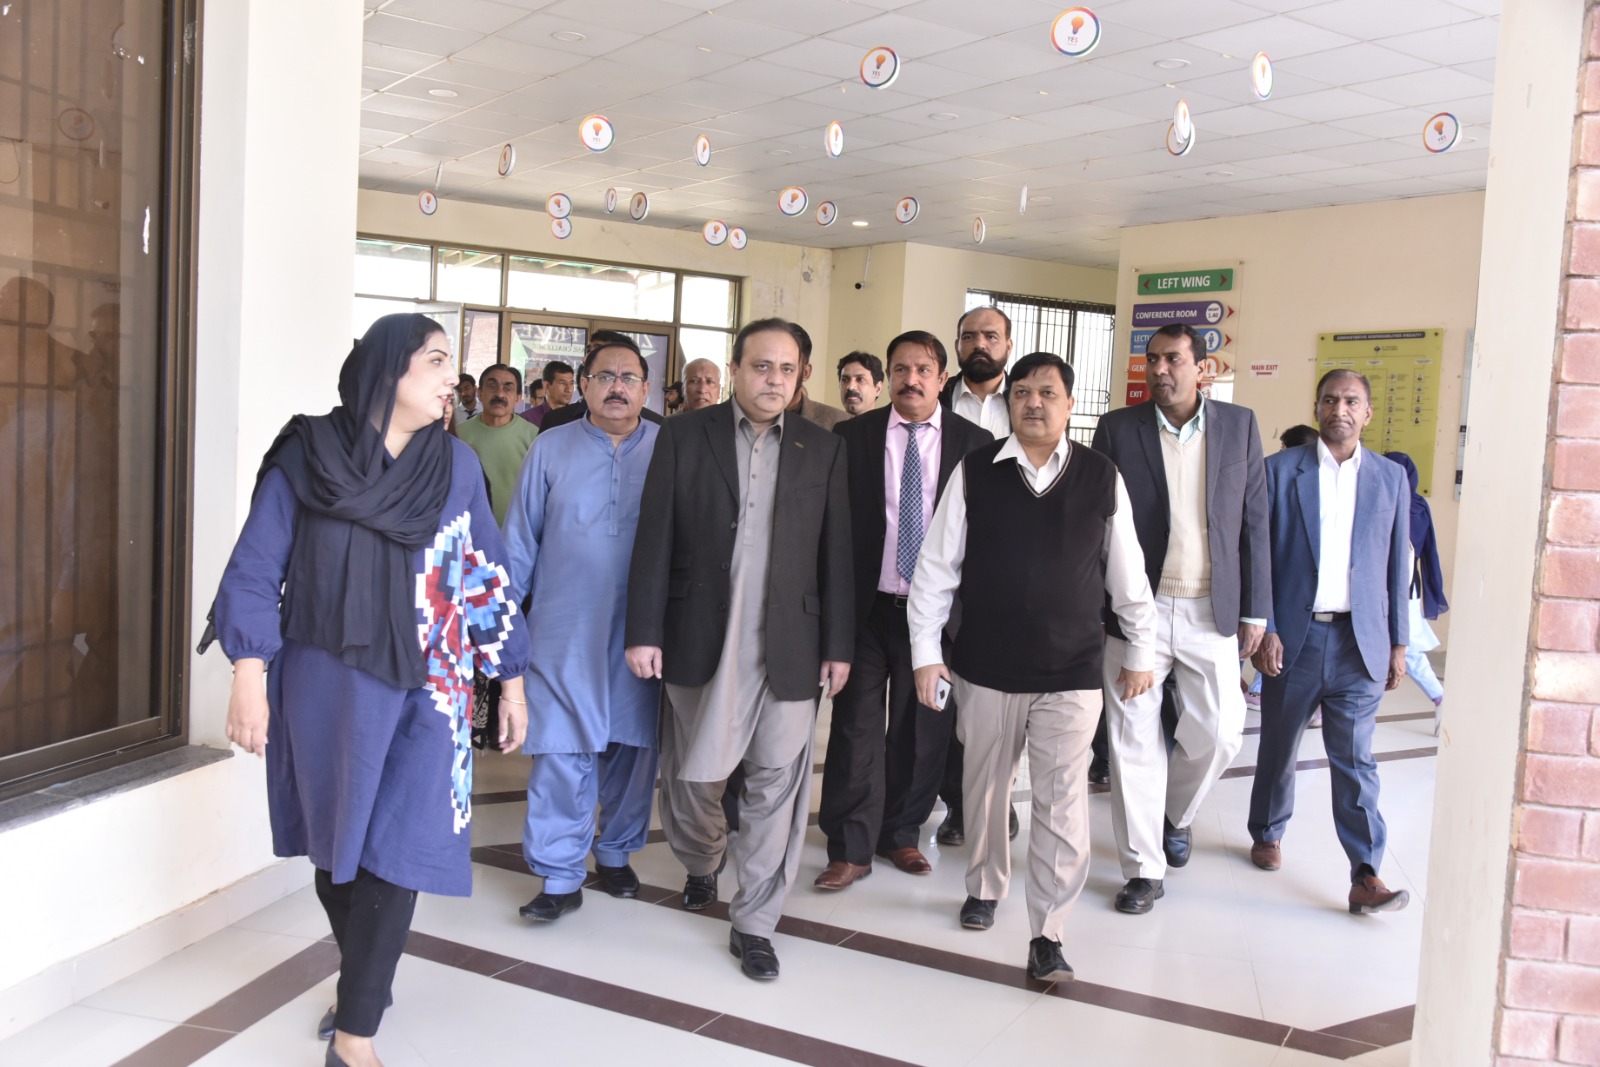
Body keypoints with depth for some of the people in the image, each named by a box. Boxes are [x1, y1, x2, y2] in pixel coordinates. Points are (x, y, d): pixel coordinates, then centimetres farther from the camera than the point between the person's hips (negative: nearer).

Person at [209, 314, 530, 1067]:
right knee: (336, 841, 12)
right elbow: (255, 572, -2)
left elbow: (485, 578, 7)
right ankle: (365, 978, 37)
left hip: (424, 691, 1)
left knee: (396, 848, -3)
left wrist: (512, 678, 8)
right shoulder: (306, 456, -4)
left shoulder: (458, 465, 1)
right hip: (326, 683, 0)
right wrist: (249, 675, -8)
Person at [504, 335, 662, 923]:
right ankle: (560, 877, 10)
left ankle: (616, 853, 31)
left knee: (633, 746, 12)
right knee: (561, 751, -2)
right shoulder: (550, 448, 3)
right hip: (563, 632, -1)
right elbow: (520, 542, 7)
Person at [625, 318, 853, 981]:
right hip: (700, 640, 0)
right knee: (692, 774, 13)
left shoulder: (823, 449, 5)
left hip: (787, 646, 1)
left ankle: (754, 923, 17)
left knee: (777, 783, 3)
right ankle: (700, 864, 44)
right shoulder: (684, 436, 2)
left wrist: (837, 644, 2)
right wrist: (644, 631, -5)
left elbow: (835, 553, 5)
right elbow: (655, 540, -1)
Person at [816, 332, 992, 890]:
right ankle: (850, 848, 14)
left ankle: (901, 833, 30)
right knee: (856, 729, 2)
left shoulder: (975, 442, 2)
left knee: (922, 730, 11)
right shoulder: (851, 437, 1)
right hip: (865, 608, 0)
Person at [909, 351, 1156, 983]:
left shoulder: (1102, 478, -1)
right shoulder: (975, 473, -2)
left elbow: (1127, 574, 7)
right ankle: (985, 888, 40)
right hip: (985, 668, 1)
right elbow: (936, 566, -1)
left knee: (1062, 802, -3)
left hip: (1071, 672, -1)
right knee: (986, 786, 17)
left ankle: (1047, 936, 6)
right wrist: (926, 652, -3)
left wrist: (1141, 653, 11)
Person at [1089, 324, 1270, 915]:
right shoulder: (1117, 428, 0)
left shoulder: (1239, 425, 5)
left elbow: (1254, 521, 6)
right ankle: (1144, 869, 16)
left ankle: (1175, 814, 34)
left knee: (1218, 733, 2)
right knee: (1134, 739, 2)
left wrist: (1255, 609, 3)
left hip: (1211, 611, 1)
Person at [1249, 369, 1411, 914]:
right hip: (1293, 637, 0)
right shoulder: (1280, 470, 0)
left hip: (1360, 641, 1)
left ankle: (1366, 876, 1)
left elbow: (1397, 566, 9)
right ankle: (1267, 834, 34)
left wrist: (1398, 643, 6)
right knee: (1278, 746, 14)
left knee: (1355, 759, -1)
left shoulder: (1390, 478, 7)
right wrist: (1263, 630, -8)